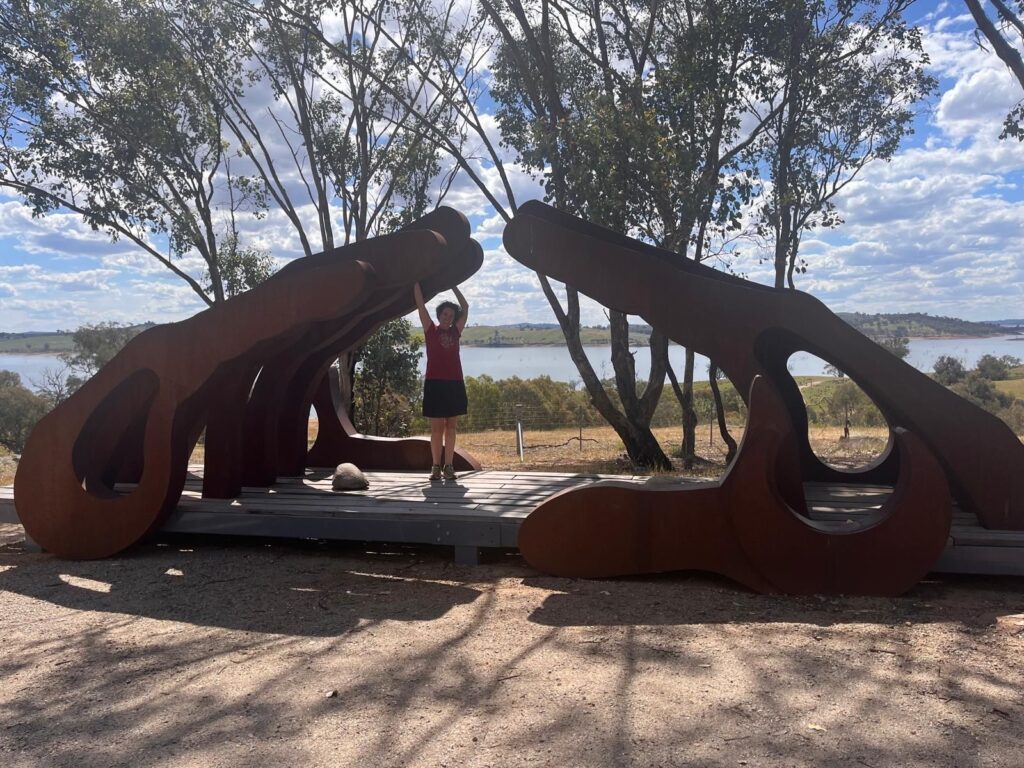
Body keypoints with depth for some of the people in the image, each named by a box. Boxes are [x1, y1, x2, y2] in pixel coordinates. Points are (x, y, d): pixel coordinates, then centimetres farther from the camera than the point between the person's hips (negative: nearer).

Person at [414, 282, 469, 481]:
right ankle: (436, 466, 5)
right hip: (435, 383, -3)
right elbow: (420, 304, 5)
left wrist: (453, 285, 20)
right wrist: (417, 281, 7)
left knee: (451, 427, 5)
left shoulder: (455, 332, 11)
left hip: (454, 384, 3)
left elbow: (465, 307, 17)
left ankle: (449, 466, 8)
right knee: (437, 428, 1)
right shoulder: (431, 330, 5)